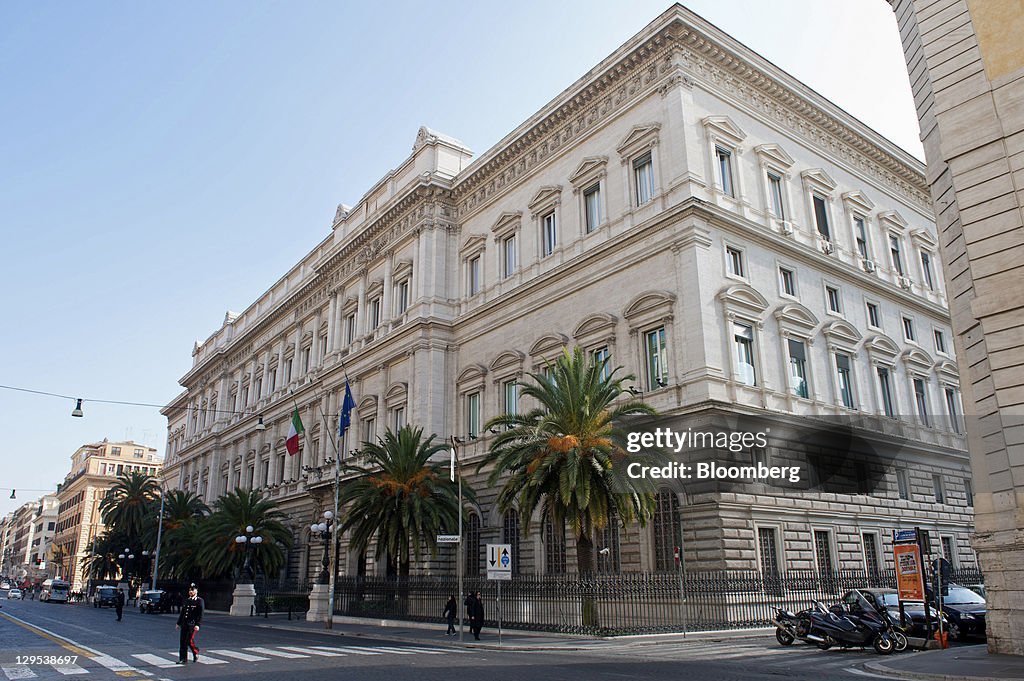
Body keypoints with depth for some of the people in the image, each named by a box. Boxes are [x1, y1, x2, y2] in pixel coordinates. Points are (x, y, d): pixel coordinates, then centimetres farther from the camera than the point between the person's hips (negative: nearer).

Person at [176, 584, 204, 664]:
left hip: (192, 624, -6)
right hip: (184, 624, 6)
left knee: (190, 641, -10)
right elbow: (182, 612, 21)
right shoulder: (186, 600, 15)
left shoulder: (199, 601, -4)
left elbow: (200, 614, -9)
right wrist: (178, 623, 17)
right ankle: (183, 659, 14)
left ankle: (196, 653, 15)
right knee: (182, 641, 4)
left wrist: (197, 624, -17)